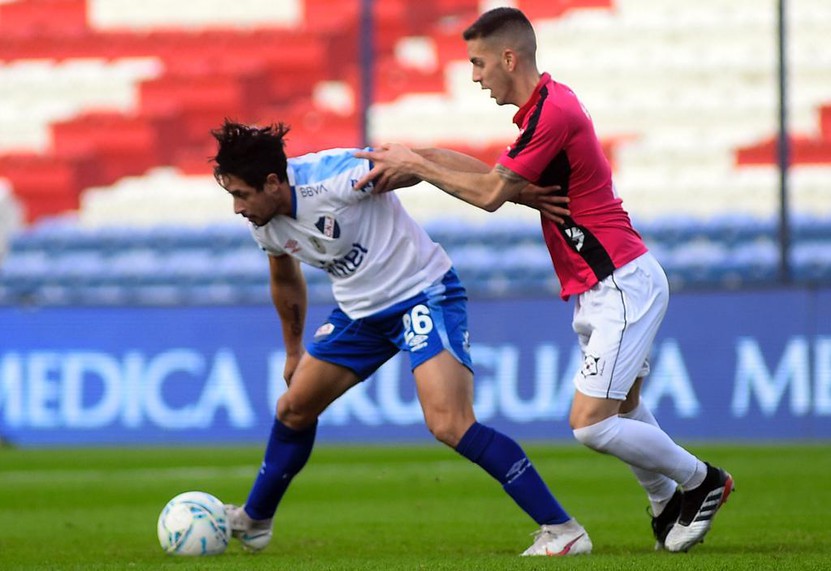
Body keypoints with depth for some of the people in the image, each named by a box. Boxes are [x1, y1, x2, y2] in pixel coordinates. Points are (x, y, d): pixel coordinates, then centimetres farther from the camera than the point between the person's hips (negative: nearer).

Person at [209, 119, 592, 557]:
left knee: (449, 425, -25)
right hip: (359, 309, 9)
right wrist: (293, 351, 30)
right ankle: (253, 522, 40)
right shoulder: (264, 224, -3)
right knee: (294, 408, 16)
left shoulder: (331, 178, -29)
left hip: (423, 295, -9)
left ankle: (562, 530, -23)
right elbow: (285, 280, 19)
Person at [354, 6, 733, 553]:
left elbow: (491, 194, -17)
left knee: (590, 423, -11)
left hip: (622, 286, -11)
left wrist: (416, 165, -6)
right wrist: (417, 159, 8)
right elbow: (497, 178, 16)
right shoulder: (548, 105, 13)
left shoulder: (553, 112, -20)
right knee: (623, 410, 17)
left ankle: (700, 480, 6)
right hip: (599, 288, 11)